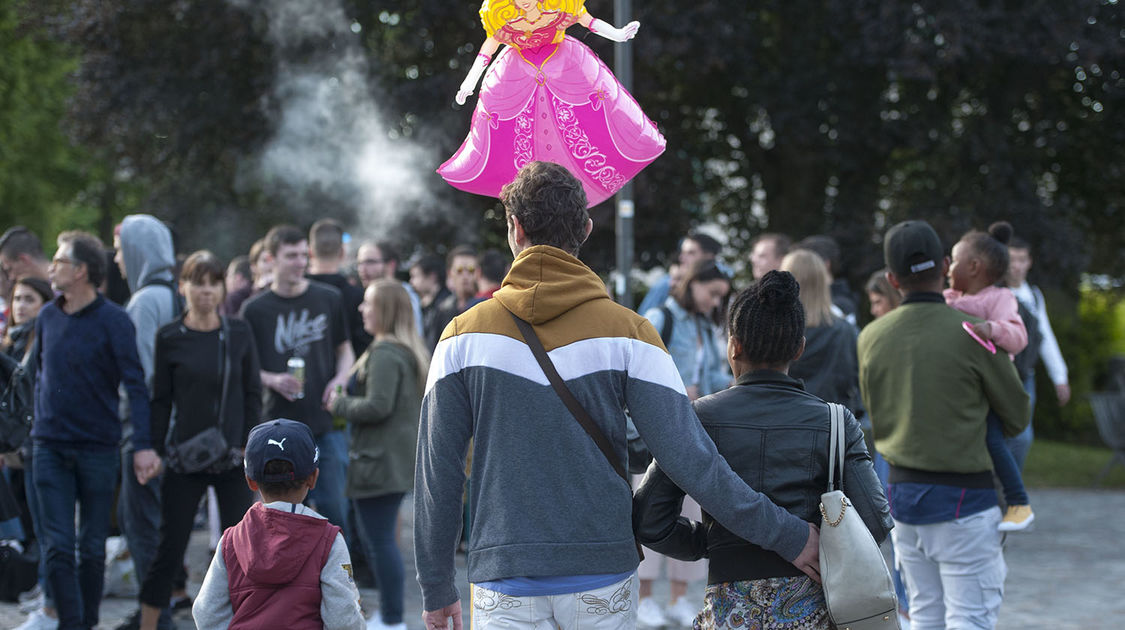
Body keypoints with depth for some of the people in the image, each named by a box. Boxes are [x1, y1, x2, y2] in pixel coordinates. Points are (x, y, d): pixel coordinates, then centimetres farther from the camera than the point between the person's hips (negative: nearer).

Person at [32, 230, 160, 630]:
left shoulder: (113, 321, -9)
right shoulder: (47, 317, 6)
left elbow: (135, 385, -12)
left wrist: (143, 445, -21)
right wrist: (40, 424, 10)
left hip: (98, 447, -3)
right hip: (50, 448, 3)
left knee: (93, 547, 6)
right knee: (59, 545, -4)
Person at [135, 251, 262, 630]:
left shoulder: (239, 333, 3)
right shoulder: (170, 338, -2)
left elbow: (253, 394, 7)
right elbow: (160, 400, 1)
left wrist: (248, 444, -2)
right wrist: (156, 450, -5)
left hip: (232, 458, 2)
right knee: (170, 549, 1)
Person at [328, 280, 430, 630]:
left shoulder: (385, 355, -18)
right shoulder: (411, 352, 14)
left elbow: (377, 406, -24)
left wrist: (339, 404, -8)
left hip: (379, 460, -11)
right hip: (398, 458, 11)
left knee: (380, 541, -6)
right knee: (376, 539, 19)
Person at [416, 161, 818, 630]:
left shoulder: (464, 336, -1)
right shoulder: (627, 332, -3)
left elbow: (436, 472, 0)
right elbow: (690, 459, -9)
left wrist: (436, 588, 10)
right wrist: (787, 536, -2)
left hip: (504, 580, 0)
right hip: (601, 574, 0)